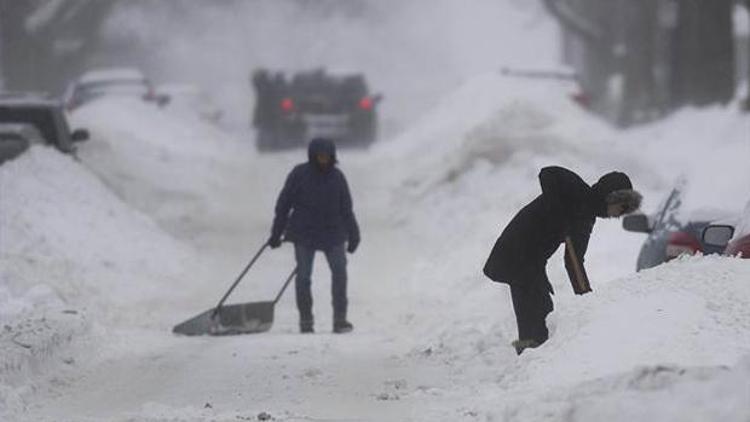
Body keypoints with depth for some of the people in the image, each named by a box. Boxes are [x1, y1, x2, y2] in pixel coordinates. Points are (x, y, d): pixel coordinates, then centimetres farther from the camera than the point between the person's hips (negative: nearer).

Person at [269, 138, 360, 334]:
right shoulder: (299, 174, -4)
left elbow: (346, 208, 11)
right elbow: (284, 204, 0)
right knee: (303, 275, -2)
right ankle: (305, 320, 7)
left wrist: (353, 235, 10)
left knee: (339, 272, -6)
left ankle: (340, 319, 0)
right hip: (304, 233, -2)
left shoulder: (337, 176, 4)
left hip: (332, 232, 2)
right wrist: (276, 233, -1)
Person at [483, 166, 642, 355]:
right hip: (518, 253, -9)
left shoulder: (587, 217, 15)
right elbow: (547, 175, -26)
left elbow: (574, 261, 16)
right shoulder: (578, 192, -10)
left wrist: (586, 296, 7)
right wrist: (561, 216, -25)